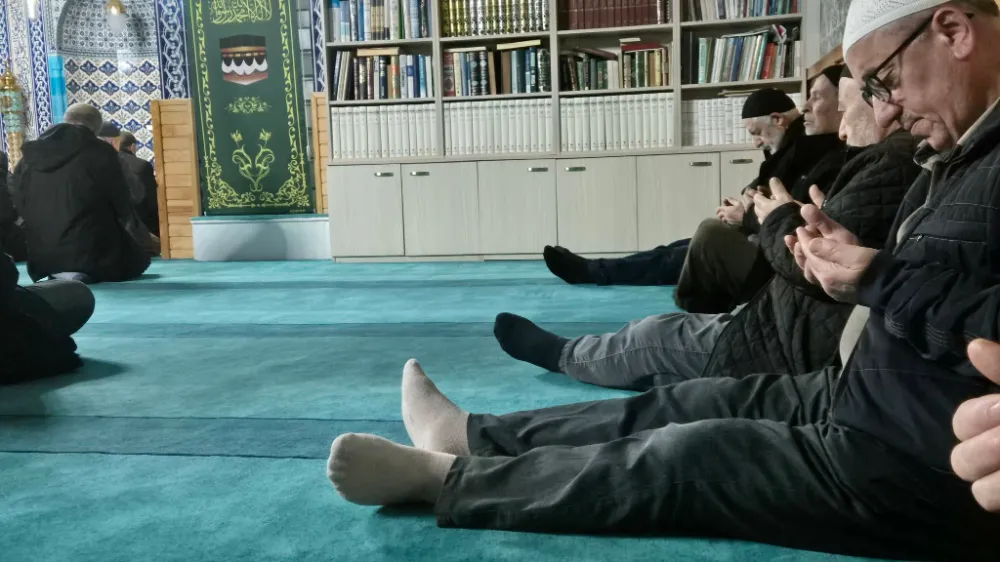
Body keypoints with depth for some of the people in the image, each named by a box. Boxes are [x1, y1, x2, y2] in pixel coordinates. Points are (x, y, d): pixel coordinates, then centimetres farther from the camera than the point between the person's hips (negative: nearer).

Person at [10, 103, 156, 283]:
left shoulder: (30, 155, 7)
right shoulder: (100, 152, -7)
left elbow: (20, 207, 11)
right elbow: (121, 204, -2)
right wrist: (144, 237, 14)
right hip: (90, 253, -7)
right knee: (139, 256, 17)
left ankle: (57, 272, 5)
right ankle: (85, 272, -6)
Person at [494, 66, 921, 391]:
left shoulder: (890, 164, -24)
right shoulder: (905, 159, 8)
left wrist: (781, 219, -7)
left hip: (806, 346, -9)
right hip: (824, 335, 9)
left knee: (659, 337, 9)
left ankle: (561, 354, 33)